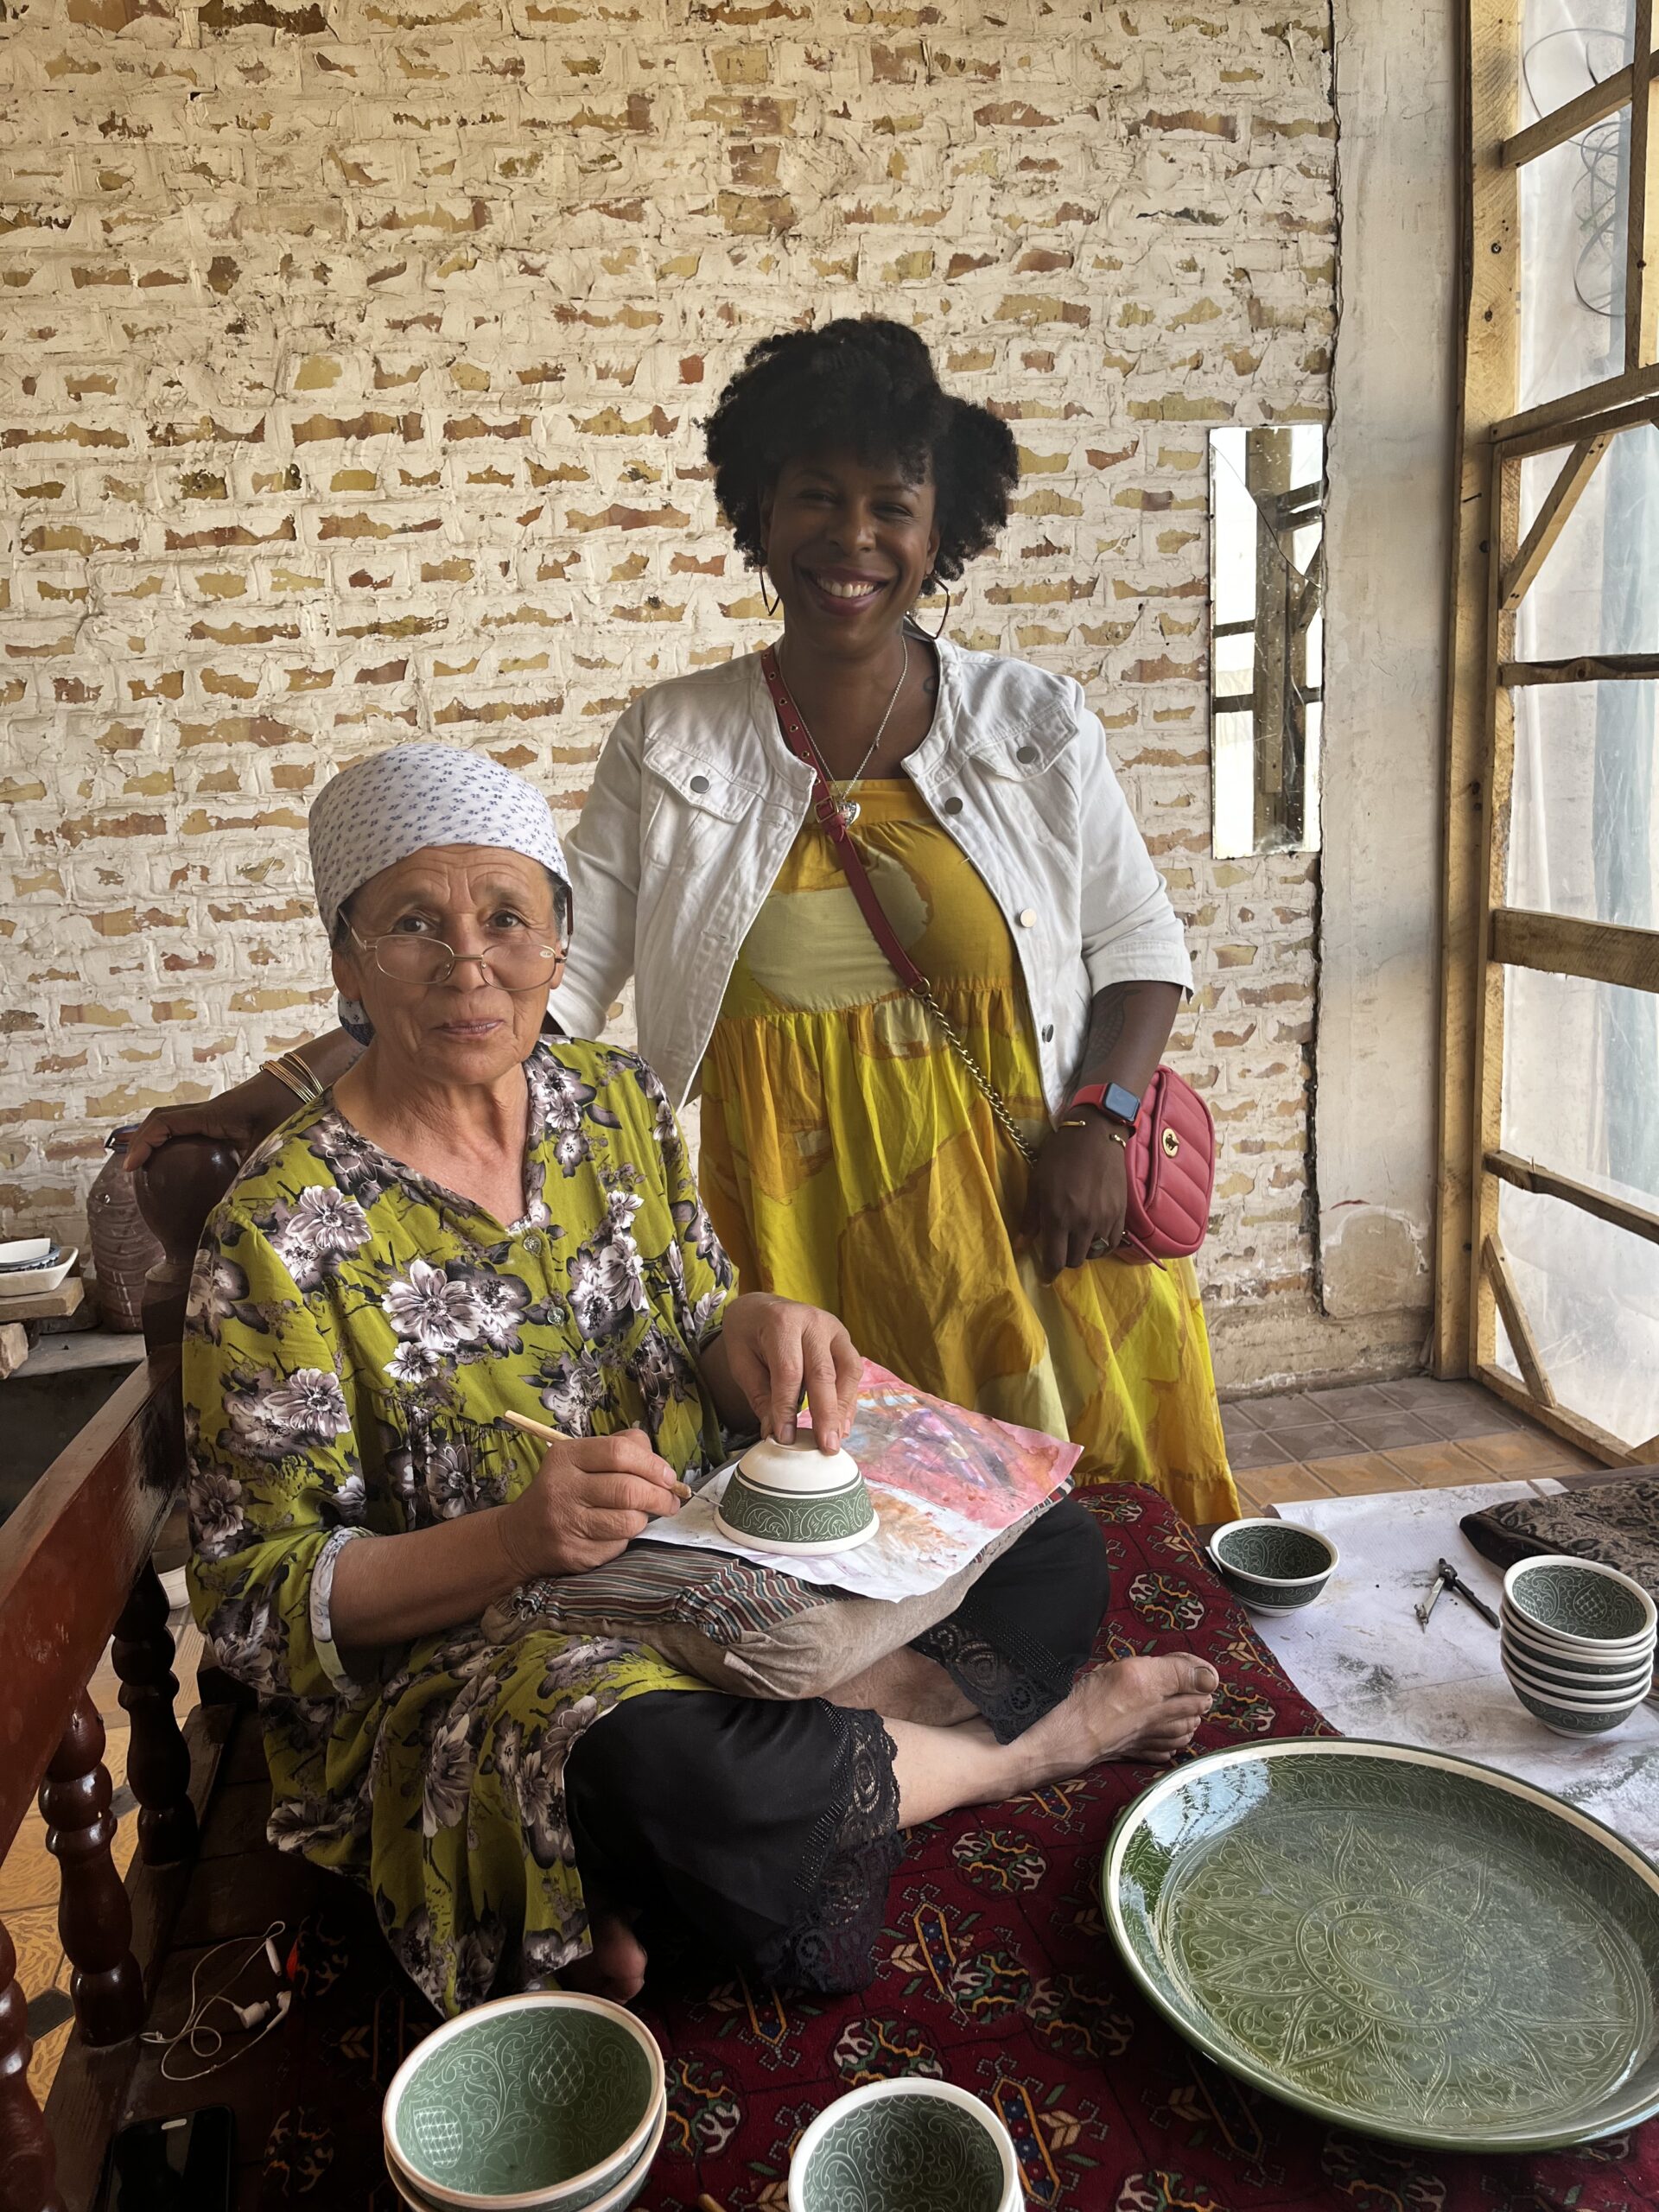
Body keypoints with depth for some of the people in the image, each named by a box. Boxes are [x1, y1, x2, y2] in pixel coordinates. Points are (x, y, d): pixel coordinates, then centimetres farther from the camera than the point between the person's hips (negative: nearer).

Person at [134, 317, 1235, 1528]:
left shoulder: (1038, 725, 4)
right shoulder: (670, 744, 3)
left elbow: (1141, 941, 8)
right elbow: (546, 973, -1)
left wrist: (1100, 1120, -9)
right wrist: (277, 1095, -9)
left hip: (1025, 1210, 1)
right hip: (789, 1236, 0)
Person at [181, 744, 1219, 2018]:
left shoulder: (619, 1106, 1)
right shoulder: (284, 1232, -15)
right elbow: (256, 1600, -12)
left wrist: (754, 1334, -16)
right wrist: (515, 1539, -29)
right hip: (455, 1660, -5)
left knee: (1055, 1553, -2)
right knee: (651, 1759, -38)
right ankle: (1024, 1742, -8)